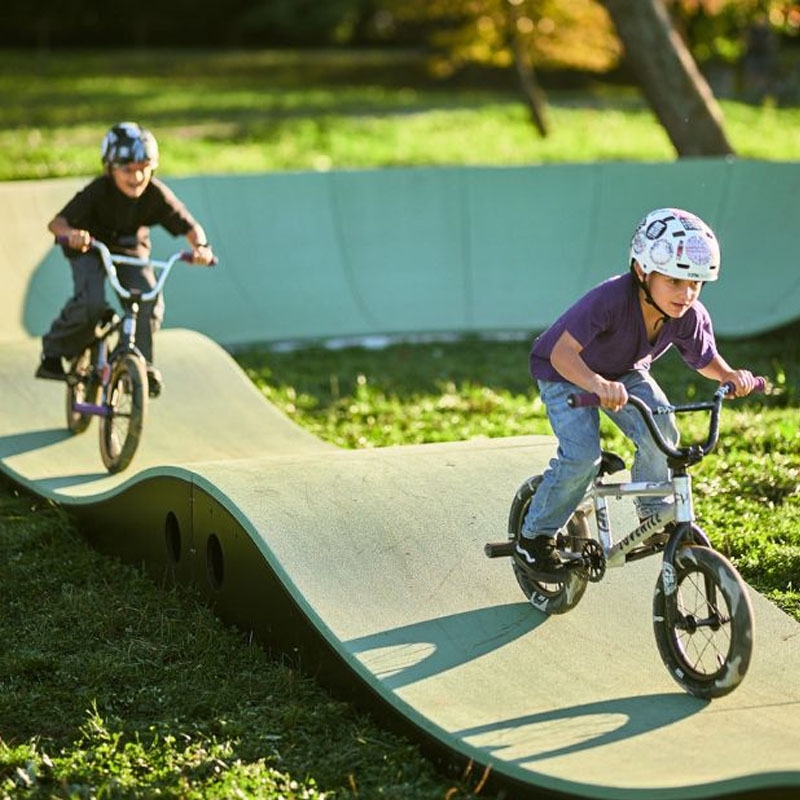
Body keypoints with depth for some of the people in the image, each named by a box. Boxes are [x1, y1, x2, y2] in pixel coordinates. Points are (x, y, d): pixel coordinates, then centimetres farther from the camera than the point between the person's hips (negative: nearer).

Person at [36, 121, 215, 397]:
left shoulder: (157, 194, -24)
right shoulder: (98, 192, -31)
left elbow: (190, 227, -19)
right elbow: (56, 222, -37)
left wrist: (200, 246, -42)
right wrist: (71, 234, -61)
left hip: (131, 250, 3)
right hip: (90, 249, -3)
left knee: (150, 300, -21)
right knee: (91, 301, -28)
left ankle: (142, 364, -1)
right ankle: (53, 353, -4)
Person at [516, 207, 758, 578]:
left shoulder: (691, 317, -23)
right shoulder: (611, 298, -41)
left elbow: (705, 361, -3)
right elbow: (562, 353, -46)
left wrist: (731, 375, -25)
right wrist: (598, 385, -64)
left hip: (625, 372, 5)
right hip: (564, 373, -4)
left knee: (661, 431, -21)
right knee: (582, 456, -21)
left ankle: (656, 513, 4)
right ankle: (534, 536, 0)